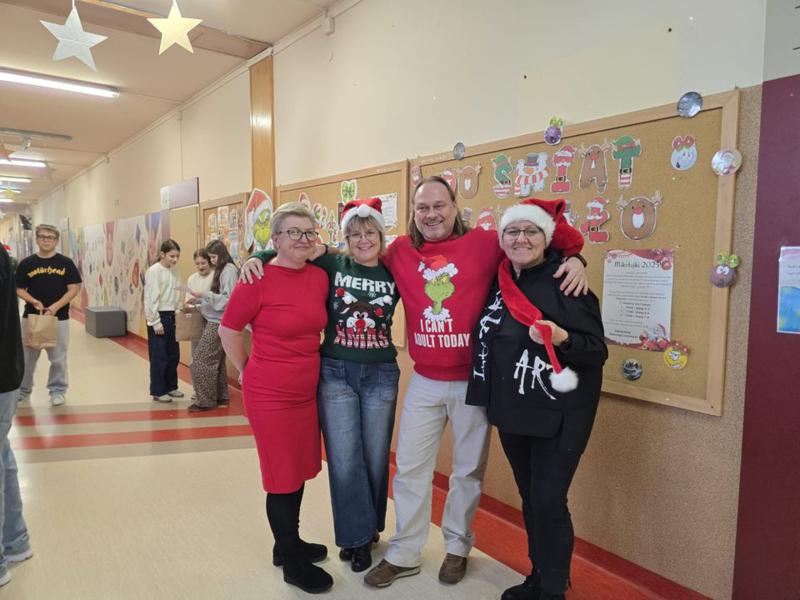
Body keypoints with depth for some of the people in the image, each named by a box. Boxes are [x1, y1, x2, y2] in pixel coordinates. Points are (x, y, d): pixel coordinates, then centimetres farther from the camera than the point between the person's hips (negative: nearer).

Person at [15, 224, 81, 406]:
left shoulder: (66, 263, -1)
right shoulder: (26, 263, 2)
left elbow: (74, 289, -4)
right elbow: (19, 289, 6)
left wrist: (55, 306, -16)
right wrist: (33, 301, -14)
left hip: (59, 318, -1)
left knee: (58, 358, 6)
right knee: (26, 357, 10)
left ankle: (57, 390, 21)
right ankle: (22, 390, 26)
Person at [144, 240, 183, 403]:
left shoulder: (174, 270, 7)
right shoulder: (154, 271, -12)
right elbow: (151, 299, -14)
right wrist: (156, 322, -15)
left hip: (171, 316, 7)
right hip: (158, 317, -7)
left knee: (173, 354, 14)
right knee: (159, 356, 1)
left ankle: (171, 386, 28)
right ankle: (158, 391, 13)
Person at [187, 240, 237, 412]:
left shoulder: (229, 270, -13)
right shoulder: (221, 270, 15)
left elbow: (228, 299, -19)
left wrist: (205, 295, -20)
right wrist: (201, 300, 7)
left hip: (219, 322, -9)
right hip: (215, 321, 9)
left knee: (200, 360, -5)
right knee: (216, 360, 14)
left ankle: (205, 400, 4)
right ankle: (220, 397, 22)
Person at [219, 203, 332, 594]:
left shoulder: (320, 277, 0)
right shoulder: (258, 279, -16)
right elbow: (228, 331, -6)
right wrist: (248, 371, 0)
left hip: (307, 392, 6)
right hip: (270, 396, -6)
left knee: (299, 471, 19)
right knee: (283, 477, 8)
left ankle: (288, 543, 41)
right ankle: (293, 563, 27)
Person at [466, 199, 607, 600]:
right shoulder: (498, 281, 3)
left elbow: (597, 352, -14)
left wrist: (561, 338, -31)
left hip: (558, 415, -6)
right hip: (511, 411, 6)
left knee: (548, 501, -1)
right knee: (529, 498, 17)